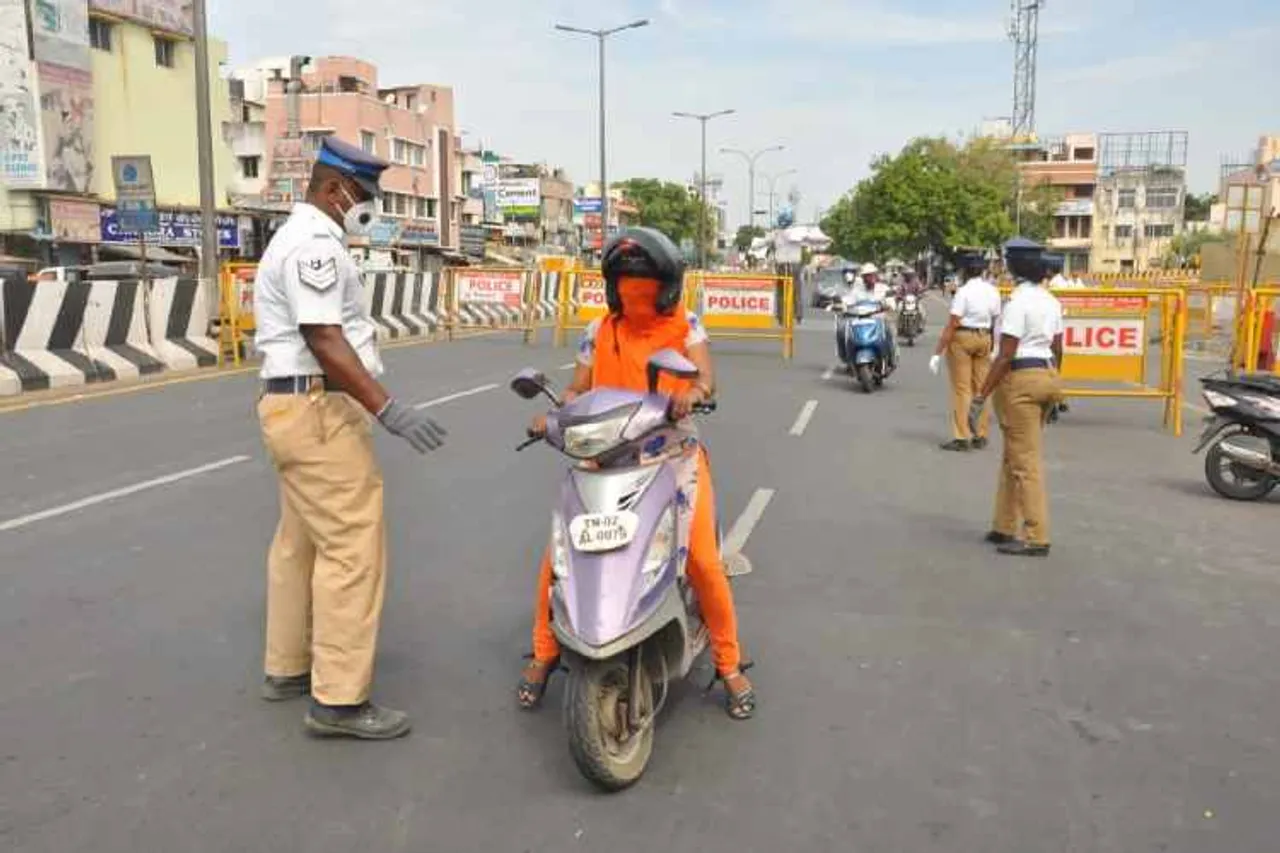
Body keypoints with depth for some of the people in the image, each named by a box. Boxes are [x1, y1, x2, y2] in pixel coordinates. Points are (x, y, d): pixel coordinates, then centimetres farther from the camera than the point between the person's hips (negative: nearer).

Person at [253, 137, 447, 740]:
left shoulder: (298, 238, 20)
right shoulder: (314, 244, -14)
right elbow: (324, 340, -24)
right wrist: (388, 409, -29)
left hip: (296, 406, 11)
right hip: (318, 409, -11)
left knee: (302, 542, 17)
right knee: (352, 546, -10)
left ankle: (287, 667, 29)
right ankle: (339, 699, -6)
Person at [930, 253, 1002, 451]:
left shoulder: (964, 291, -14)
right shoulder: (993, 291, 3)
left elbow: (952, 325, -17)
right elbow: (996, 322, 5)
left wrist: (938, 353, -16)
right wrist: (994, 348, 15)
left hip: (962, 338, -6)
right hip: (984, 338, 6)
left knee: (961, 388, 0)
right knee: (981, 388, 13)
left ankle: (962, 437, 2)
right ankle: (980, 436, 20)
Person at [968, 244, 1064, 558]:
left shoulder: (1018, 302, -15)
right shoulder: (1052, 301, 10)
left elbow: (1005, 356, -19)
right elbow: (1057, 350, 14)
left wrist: (980, 397, -16)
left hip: (1020, 379, -9)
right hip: (1046, 376, 9)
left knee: (1026, 461, -3)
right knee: (1014, 456, 16)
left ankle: (1036, 538, 1)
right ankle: (1006, 527, 23)